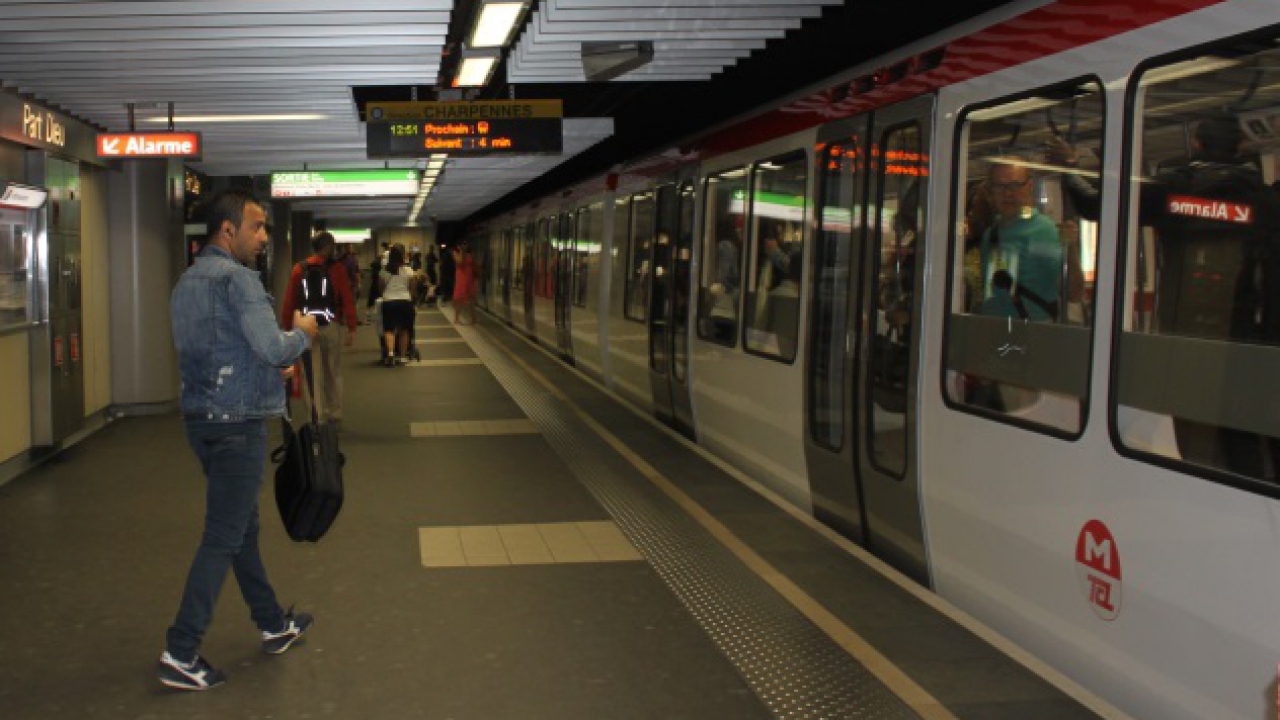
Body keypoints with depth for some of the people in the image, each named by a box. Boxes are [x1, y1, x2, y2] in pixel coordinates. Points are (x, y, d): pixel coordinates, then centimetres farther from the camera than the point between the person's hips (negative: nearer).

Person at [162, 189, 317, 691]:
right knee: (222, 539, -3)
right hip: (237, 425, -10)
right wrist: (302, 333, -4)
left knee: (243, 527, 18)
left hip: (201, 419, 10)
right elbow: (274, 348, -24)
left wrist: (267, 367, 16)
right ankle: (181, 654, 2)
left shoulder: (187, 282, 14)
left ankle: (274, 625, 31)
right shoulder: (237, 279, -16)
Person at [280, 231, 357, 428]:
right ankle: (335, 416, 17)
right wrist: (352, 329, -5)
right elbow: (348, 300, -9)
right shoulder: (337, 268, -3)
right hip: (331, 326, -2)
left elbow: (289, 301, 3)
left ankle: (318, 417, 3)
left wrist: (287, 328, 8)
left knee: (313, 375, 5)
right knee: (334, 373, 12)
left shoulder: (299, 269, 5)